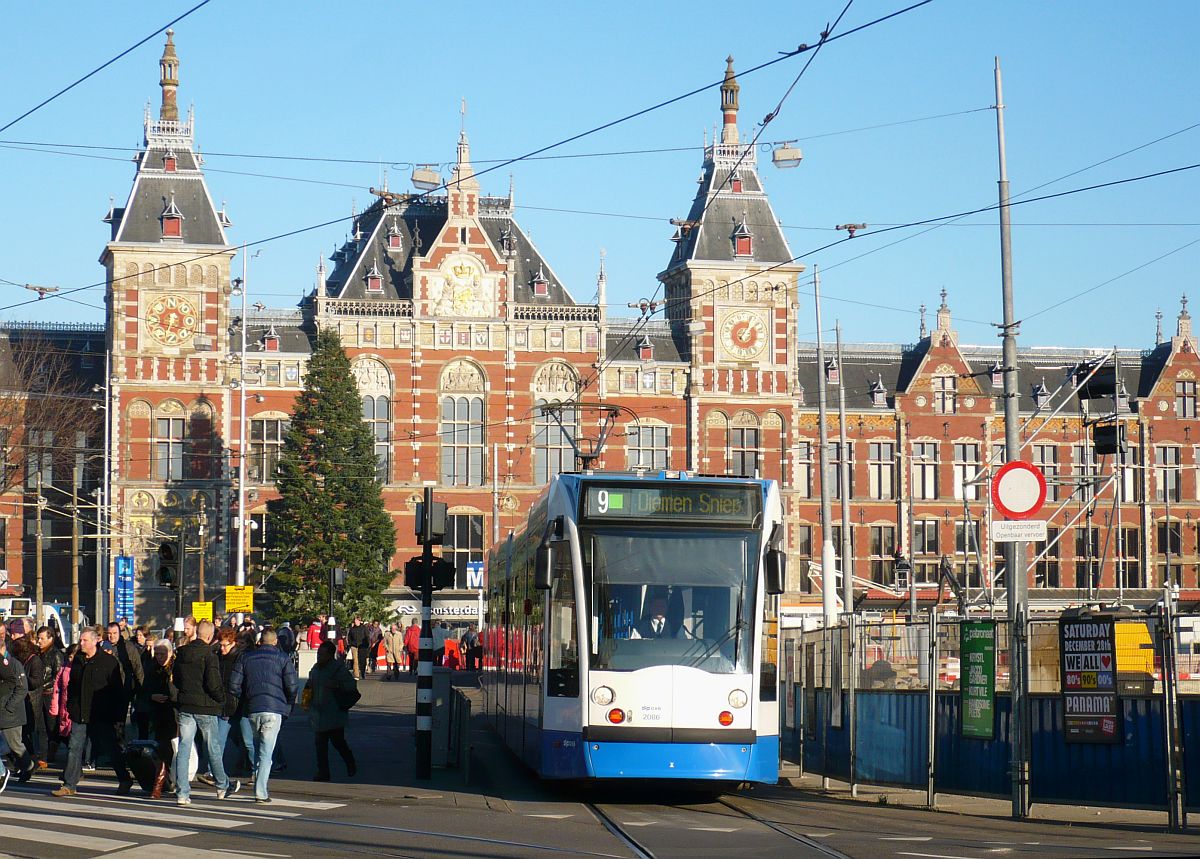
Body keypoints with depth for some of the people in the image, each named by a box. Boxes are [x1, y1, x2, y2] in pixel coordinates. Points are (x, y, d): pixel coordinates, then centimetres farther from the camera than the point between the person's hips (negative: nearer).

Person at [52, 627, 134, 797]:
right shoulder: (77, 661, 11)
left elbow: (117, 688, -7)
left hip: (101, 715, -5)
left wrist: (117, 713, -10)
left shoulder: (109, 661, -7)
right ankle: (69, 785, 2)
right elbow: (71, 685, 20)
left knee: (112, 749, 6)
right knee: (74, 748, 0)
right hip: (80, 714, 5)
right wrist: (70, 706, 11)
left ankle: (125, 783, 19)